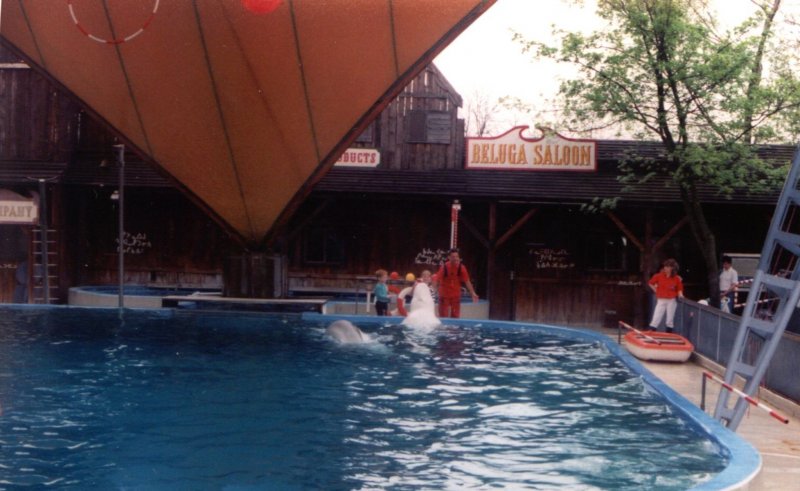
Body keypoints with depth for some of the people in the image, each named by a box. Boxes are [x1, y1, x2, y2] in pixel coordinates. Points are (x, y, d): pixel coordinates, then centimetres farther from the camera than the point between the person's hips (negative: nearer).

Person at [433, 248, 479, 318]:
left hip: (456, 296, 2)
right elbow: (437, 280, -16)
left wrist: (473, 293, -9)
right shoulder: (444, 267, -15)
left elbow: (467, 281, -4)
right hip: (444, 295, -2)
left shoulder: (461, 268, -9)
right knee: (443, 317, 1)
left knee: (455, 317, 7)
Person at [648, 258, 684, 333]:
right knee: (656, 318, -7)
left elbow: (679, 289, 7)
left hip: (672, 301, 1)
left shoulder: (677, 278, -1)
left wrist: (680, 294, -12)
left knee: (670, 319, 7)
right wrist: (656, 291, 4)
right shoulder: (659, 276, -2)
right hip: (661, 300, -1)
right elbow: (650, 283, 10)